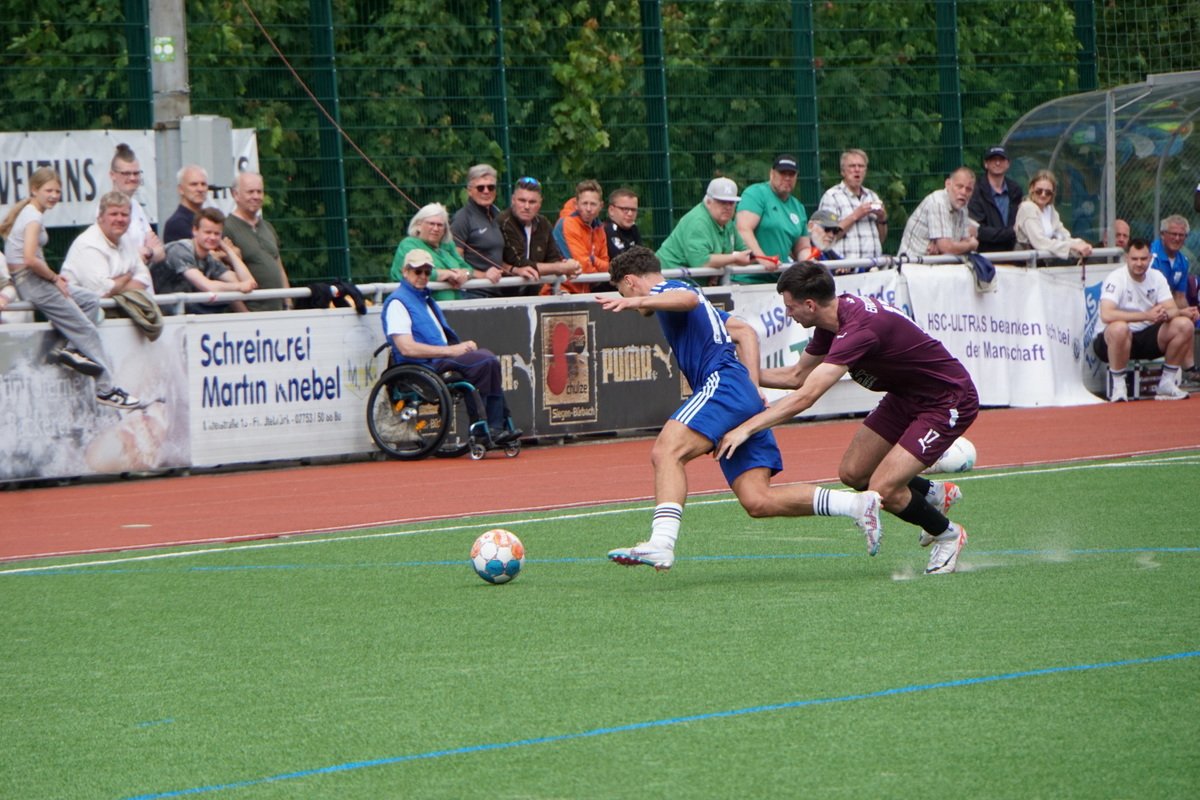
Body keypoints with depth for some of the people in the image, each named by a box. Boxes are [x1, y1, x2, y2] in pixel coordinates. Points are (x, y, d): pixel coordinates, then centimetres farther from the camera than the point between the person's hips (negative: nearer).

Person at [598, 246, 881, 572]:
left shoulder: (666, 289, 6)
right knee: (757, 501, -1)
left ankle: (661, 544, -47)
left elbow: (689, 298, -20)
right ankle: (857, 504, -4)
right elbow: (745, 331, 32)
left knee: (667, 451, -27)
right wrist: (753, 385, 22)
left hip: (723, 385, -9)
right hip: (748, 398, 9)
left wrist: (636, 300, -31)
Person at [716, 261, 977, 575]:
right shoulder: (834, 319, -4)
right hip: (906, 395, 9)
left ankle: (948, 535, 12)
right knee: (853, 473, 6)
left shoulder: (860, 328, -33)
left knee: (882, 490, -15)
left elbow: (806, 396, -38)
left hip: (949, 402, -9)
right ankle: (936, 494, 29)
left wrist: (746, 429, -37)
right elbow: (797, 375, 14)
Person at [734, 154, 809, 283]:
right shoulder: (757, 193, -3)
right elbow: (743, 229, -16)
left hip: (780, 280, 7)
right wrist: (762, 259, -29)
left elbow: (802, 248, 22)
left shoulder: (798, 207, 19)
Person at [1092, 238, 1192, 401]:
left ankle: (1167, 383, -1)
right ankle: (1118, 386, -21)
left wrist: (1165, 314, -31)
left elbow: (1173, 310, -4)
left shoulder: (1156, 277, 1)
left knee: (1184, 325, -14)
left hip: (1146, 337, 6)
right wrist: (1146, 316, -36)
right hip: (1113, 340, -6)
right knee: (1119, 328, -40)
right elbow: (1106, 315, -32)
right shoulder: (1116, 278, -17)